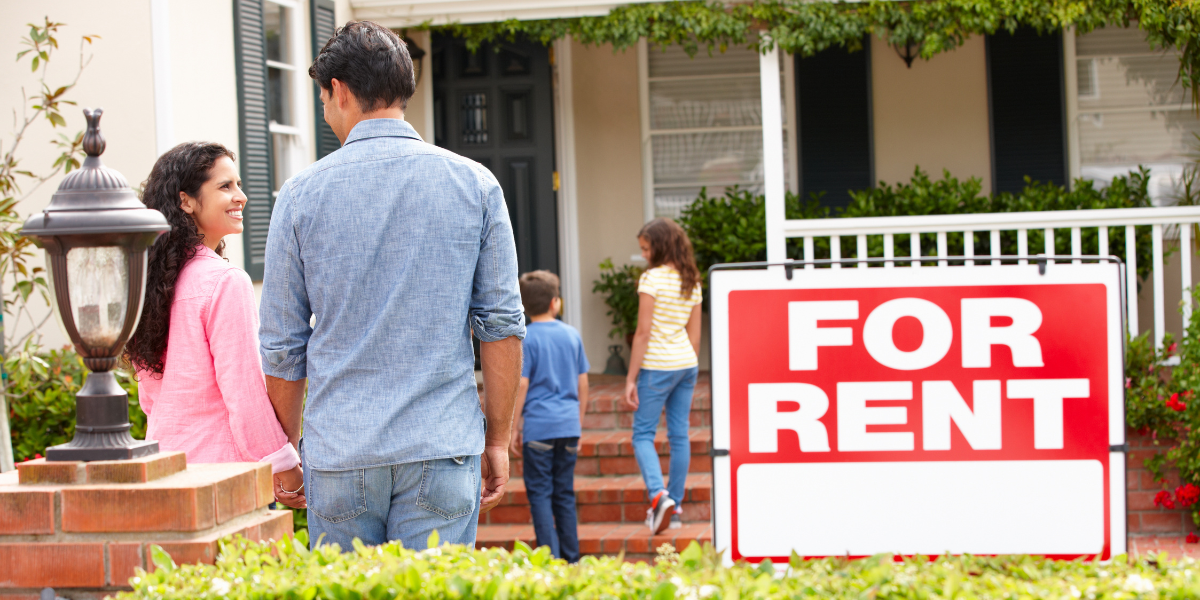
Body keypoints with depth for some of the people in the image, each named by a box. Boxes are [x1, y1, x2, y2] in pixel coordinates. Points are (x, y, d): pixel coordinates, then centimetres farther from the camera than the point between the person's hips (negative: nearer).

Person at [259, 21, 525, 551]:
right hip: (442, 448, 0)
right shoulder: (474, 184, 1)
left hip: (339, 454, 0)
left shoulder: (302, 194, 0)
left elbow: (282, 343, 4)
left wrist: (287, 448, 15)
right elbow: (502, 324, 1)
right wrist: (497, 440, 8)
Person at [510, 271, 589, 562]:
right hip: (568, 425, 5)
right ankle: (571, 558, 13)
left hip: (539, 426, -5)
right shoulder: (572, 335, 7)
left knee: (540, 493, -1)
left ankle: (551, 557, -7)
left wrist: (514, 428, -2)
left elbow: (521, 386, -10)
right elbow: (582, 384, 11)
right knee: (565, 494, 11)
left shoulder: (526, 338, -7)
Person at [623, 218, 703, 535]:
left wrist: (630, 378, -10)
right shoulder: (692, 282, 9)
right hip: (686, 365, 7)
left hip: (657, 365, -7)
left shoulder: (652, 278, -12)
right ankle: (674, 507, 13)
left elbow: (643, 333, -14)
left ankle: (659, 495, -20)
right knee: (679, 435, 9)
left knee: (643, 434, 0)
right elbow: (694, 334, 13)